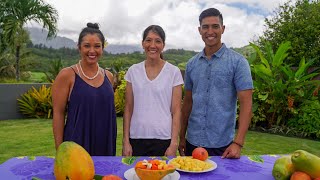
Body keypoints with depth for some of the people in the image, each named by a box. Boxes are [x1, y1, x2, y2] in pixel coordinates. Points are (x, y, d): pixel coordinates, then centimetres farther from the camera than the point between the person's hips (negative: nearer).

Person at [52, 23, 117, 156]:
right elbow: (58, 114, -7)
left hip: (105, 145, 4)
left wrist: (112, 142, 12)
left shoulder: (108, 76, 6)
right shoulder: (67, 75, -7)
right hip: (76, 145, -4)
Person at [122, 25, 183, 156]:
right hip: (136, 138, 2)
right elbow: (128, 108, 4)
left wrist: (174, 143, -8)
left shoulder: (174, 72, -3)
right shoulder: (133, 71, 3)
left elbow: (176, 111, -3)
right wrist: (126, 141, 1)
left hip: (163, 139, -1)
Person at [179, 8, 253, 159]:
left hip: (222, 145, -3)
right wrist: (181, 136, 10)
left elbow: (246, 103, -11)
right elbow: (188, 101, 10)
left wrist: (238, 143, -17)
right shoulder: (192, 64, 5)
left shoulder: (238, 62, -7)